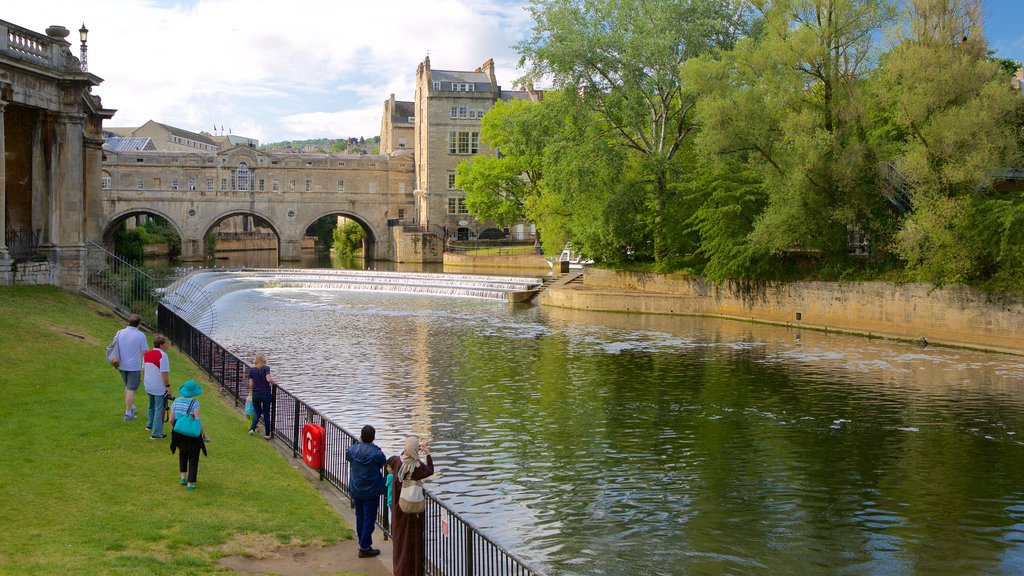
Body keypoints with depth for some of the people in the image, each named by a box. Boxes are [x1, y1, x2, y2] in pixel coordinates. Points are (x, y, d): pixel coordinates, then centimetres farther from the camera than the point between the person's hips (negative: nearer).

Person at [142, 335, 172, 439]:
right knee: (159, 409, 0)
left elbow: (143, 370, 14)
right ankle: (156, 433, 1)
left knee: (152, 406, 29)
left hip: (148, 386, 8)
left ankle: (150, 425, 45)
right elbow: (164, 373, -21)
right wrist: (168, 386, -13)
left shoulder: (146, 354, 5)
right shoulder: (162, 355, -20)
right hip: (159, 388, -8)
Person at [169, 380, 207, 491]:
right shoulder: (194, 403, -16)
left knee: (183, 453, 29)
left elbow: (171, 420, 3)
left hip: (178, 434, 5)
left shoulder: (176, 402, 0)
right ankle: (190, 483, 6)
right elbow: (198, 420, -18)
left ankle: (183, 476, 25)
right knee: (193, 458, 9)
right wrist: (204, 434, -8)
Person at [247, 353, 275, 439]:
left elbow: (250, 384, 3)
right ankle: (267, 434, 10)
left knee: (257, 413, 19)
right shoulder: (266, 368, -9)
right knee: (266, 414, 8)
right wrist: (272, 381, -1)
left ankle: (252, 428, -1)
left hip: (256, 394, 3)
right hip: (266, 394, -3)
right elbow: (268, 379, -22)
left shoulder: (252, 370, 1)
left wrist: (252, 392, 18)